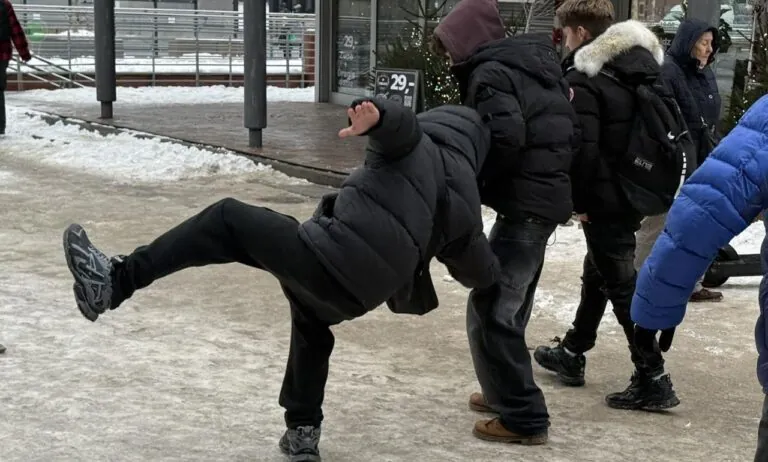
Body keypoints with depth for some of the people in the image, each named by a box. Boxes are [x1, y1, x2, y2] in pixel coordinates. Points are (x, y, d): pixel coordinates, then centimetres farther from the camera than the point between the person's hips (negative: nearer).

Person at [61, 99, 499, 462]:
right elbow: (482, 272, 32)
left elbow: (402, 123, -15)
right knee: (311, 325, 38)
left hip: (328, 257, -7)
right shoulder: (464, 206, 24)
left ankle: (116, 280, -5)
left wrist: (375, 115, -38)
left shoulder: (418, 147, 10)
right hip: (357, 293, 7)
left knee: (226, 220, 3)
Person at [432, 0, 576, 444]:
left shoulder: (491, 73, -11)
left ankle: (524, 418, -4)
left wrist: (468, 180, -12)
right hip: (548, 195, 10)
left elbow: (505, 137, -25)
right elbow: (567, 131, 17)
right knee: (508, 305, 20)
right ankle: (508, 393, 31)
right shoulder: (533, 63, 16)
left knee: (490, 309, -6)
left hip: (525, 203, -10)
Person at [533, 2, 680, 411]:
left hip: (606, 199, -9)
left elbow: (582, 148, -21)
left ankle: (653, 380, -3)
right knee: (598, 271, 22)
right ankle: (571, 353, 36)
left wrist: (580, 201, -11)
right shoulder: (643, 64, 8)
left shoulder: (584, 78, -16)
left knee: (622, 286, -3)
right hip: (638, 193, 9)